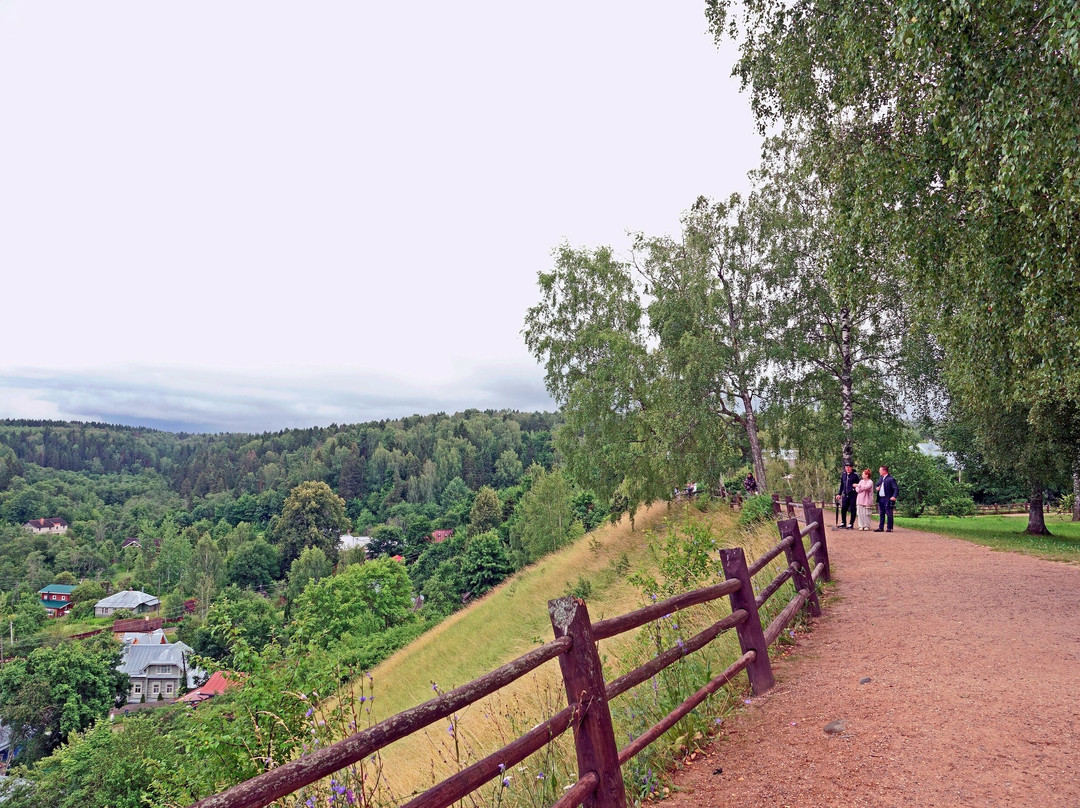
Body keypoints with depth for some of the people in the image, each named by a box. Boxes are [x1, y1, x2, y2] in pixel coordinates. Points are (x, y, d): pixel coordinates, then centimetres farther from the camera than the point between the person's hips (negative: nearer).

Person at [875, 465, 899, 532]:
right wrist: (877, 488, 4)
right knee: (881, 514, 12)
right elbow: (877, 485, 28)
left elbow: (896, 488, -16)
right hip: (880, 499, 8)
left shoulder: (890, 479, -12)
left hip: (887, 499, -8)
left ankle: (889, 528, 5)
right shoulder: (880, 478, 14)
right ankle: (881, 527, 18)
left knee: (888, 514, -1)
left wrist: (894, 496, -28)